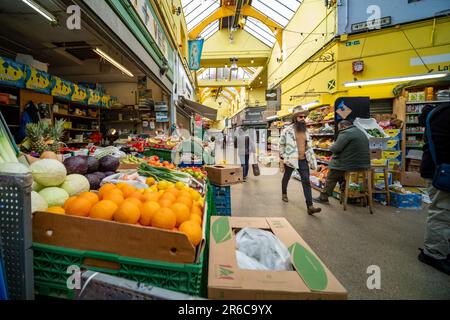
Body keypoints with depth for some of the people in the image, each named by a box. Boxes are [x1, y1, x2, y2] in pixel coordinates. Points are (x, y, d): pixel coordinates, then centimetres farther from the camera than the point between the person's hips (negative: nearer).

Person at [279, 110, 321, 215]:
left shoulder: (306, 131, 10)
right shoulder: (287, 130, -6)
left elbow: (309, 147, 14)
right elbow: (282, 145, -2)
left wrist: (312, 161, 10)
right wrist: (282, 159, -4)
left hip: (303, 160, 4)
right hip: (290, 159, -3)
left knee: (306, 182, -4)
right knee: (286, 178, 16)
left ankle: (310, 206, -5)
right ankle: (284, 193, 44)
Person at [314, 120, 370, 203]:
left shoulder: (346, 133, -15)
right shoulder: (362, 133, 16)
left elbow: (335, 148, -20)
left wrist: (331, 147, 2)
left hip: (349, 165, -9)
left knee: (331, 178, 9)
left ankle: (323, 197, 18)